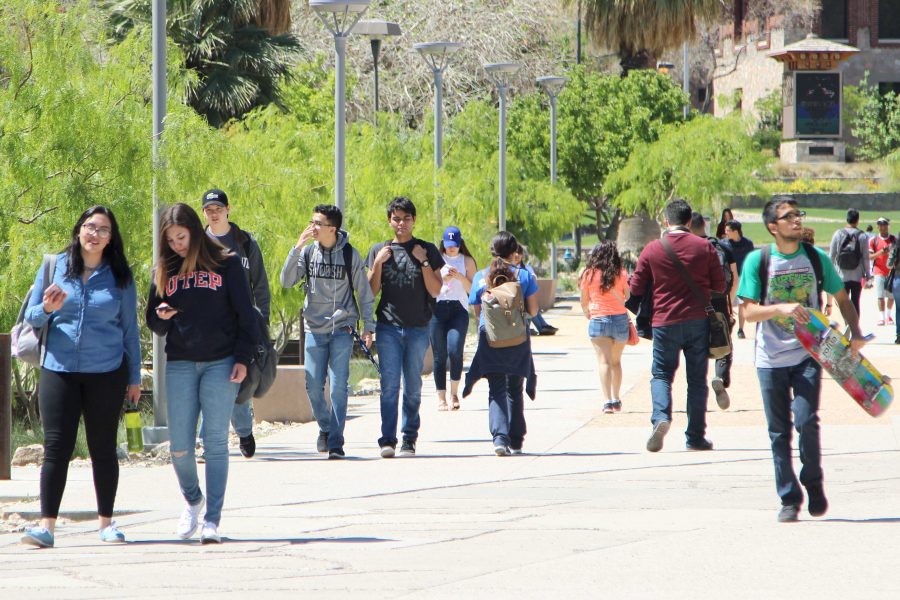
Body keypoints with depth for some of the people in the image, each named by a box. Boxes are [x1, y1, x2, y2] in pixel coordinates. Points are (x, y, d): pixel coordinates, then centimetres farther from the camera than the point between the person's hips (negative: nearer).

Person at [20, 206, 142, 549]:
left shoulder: (120, 276, 5)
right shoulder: (55, 267, 4)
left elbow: (130, 329, 10)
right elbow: (31, 318, 8)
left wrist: (134, 377, 9)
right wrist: (47, 308, -14)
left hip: (107, 373, 0)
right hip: (59, 370, 0)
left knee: (103, 448, 6)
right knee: (56, 446, -7)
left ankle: (106, 522, 15)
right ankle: (47, 525, -11)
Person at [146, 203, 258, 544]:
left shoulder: (226, 265, 2)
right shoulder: (164, 270, 10)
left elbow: (245, 315, 2)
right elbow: (154, 323, 14)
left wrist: (243, 358, -6)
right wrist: (161, 317, -10)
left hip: (220, 363, -3)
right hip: (180, 365, 3)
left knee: (215, 443, -5)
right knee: (180, 447, -1)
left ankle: (212, 520, -4)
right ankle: (192, 500, 26)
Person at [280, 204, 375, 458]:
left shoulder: (350, 254, -2)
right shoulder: (308, 251, 3)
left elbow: (364, 292, 4)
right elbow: (287, 281, -4)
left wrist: (368, 326, 0)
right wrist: (297, 248, -12)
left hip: (342, 329, -2)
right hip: (314, 329, 2)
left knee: (338, 387, -7)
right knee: (314, 387, 1)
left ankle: (335, 443, -3)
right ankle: (325, 428, 26)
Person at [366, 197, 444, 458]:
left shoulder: (428, 250, 6)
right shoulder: (379, 250, 10)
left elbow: (436, 291, 1)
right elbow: (372, 290, 7)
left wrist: (423, 262, -9)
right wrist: (378, 263, -6)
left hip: (418, 328, 0)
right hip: (388, 327, 0)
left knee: (413, 387, 2)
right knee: (389, 385, -8)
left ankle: (409, 439, 7)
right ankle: (387, 439, -10)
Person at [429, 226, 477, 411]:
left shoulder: (467, 261, 10)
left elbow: (473, 289, 5)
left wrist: (460, 277, -10)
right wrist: (442, 278, -9)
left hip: (459, 308, -1)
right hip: (437, 310, 1)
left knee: (455, 350, -17)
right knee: (439, 354, -2)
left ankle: (454, 393, -1)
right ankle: (441, 398, 4)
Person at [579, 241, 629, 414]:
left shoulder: (589, 275, -2)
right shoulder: (621, 274, 0)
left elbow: (584, 302, 5)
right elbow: (629, 298, 7)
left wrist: (588, 316, 24)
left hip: (598, 320, -2)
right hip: (620, 319, 2)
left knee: (604, 361, -7)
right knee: (616, 361, 17)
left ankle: (607, 401, -22)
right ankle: (616, 400, 25)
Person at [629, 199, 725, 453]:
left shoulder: (652, 250, -2)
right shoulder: (704, 247, -1)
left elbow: (636, 288, 3)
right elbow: (719, 285, 4)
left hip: (665, 321, -1)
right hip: (698, 320, 1)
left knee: (661, 373, 9)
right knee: (697, 379, 8)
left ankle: (661, 416, -19)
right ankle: (695, 437, 9)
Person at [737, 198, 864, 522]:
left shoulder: (816, 258, 3)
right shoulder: (757, 261, -3)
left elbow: (842, 298, 13)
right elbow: (750, 312, -7)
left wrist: (855, 332, -2)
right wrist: (782, 308, -24)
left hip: (808, 354, 0)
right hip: (771, 358, 0)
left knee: (806, 420, -14)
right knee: (779, 431, 2)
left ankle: (814, 484, 7)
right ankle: (789, 499, 12)